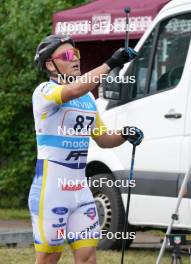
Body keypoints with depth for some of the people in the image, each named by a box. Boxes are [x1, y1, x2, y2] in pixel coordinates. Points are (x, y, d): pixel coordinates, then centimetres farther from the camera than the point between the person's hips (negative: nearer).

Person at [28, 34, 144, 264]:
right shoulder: (44, 92, -11)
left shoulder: (88, 96, 13)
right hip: (50, 191, -7)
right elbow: (73, 91, -34)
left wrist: (124, 135, 1)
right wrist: (110, 64, -40)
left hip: (80, 190, 7)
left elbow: (102, 138, 23)